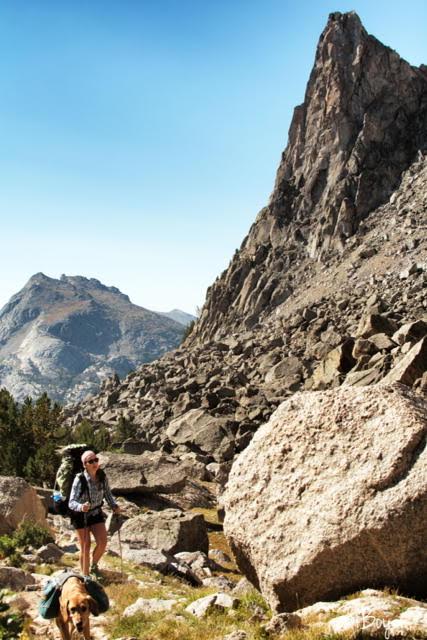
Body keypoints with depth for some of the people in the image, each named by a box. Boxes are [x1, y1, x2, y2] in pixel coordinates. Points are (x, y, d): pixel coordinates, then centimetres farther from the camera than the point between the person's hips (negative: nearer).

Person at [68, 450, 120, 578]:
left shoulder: (102, 476, -14)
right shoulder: (79, 480, -26)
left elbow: (108, 493, 3)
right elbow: (71, 502, -28)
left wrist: (114, 505, -13)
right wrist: (81, 507, -49)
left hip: (96, 513, 3)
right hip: (80, 515, -3)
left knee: (102, 542, -8)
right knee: (85, 547, 1)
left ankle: (94, 566, 21)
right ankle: (85, 576, 19)